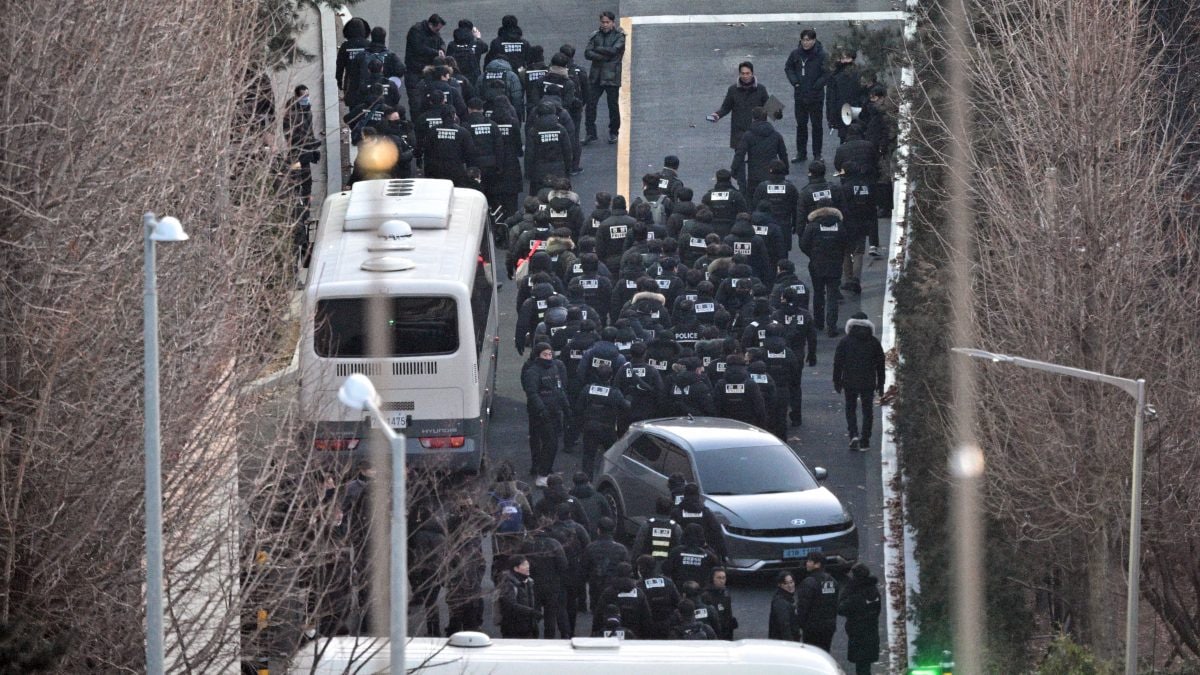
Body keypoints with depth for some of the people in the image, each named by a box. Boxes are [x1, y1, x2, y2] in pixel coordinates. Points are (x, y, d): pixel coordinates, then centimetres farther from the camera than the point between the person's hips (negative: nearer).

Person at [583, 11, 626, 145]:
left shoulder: (619, 36, -2)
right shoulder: (595, 36, 7)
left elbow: (613, 50, -18)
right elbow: (587, 53, -3)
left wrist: (597, 49, -9)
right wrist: (603, 57, -16)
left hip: (611, 77, -3)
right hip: (596, 76, 3)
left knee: (613, 106, 5)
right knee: (590, 104, -2)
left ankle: (613, 133, 21)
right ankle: (590, 133, 6)